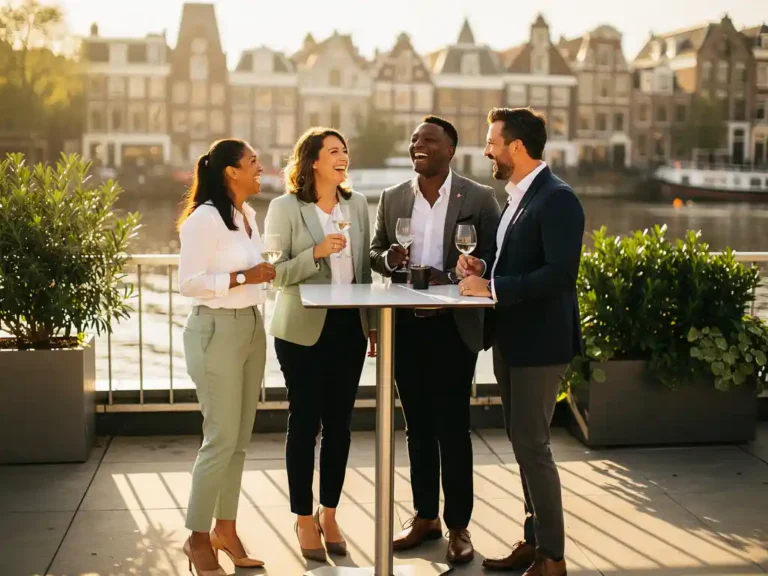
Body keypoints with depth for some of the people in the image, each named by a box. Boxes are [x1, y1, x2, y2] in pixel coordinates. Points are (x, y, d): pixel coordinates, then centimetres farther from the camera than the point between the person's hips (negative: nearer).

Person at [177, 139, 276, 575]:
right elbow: (189, 282, -17)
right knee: (222, 438, -5)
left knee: (240, 439, 11)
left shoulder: (249, 215, 12)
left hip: (252, 327, 8)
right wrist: (244, 277, -19)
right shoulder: (204, 218, -13)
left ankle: (226, 529, 22)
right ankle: (198, 538, 8)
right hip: (216, 330, -8)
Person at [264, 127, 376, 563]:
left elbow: (366, 267, 13)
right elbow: (275, 272, -9)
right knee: (305, 422, 3)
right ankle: (304, 520, 16)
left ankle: (329, 515, 23)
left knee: (339, 423, 9)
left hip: (350, 327, 4)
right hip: (303, 330, -4)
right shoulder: (285, 208, -5)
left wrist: (374, 321, 11)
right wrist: (316, 252, -23)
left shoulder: (358, 204, 8)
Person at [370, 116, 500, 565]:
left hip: (454, 327, -4)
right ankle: (425, 516, 26)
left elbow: (492, 258, -5)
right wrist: (389, 258, -9)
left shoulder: (479, 198, -3)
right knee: (418, 426, 12)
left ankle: (458, 526, 13)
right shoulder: (392, 198, 8)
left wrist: (452, 279, -20)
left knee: (453, 427, 1)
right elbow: (375, 255, 14)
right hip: (406, 326, 4)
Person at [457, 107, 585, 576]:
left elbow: (559, 273, -25)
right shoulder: (518, 197, 13)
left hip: (540, 342, -10)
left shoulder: (557, 199, -16)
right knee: (524, 444, 15)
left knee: (532, 446, -4)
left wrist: (492, 287, -23)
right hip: (512, 340, 10)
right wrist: (484, 267, 3)